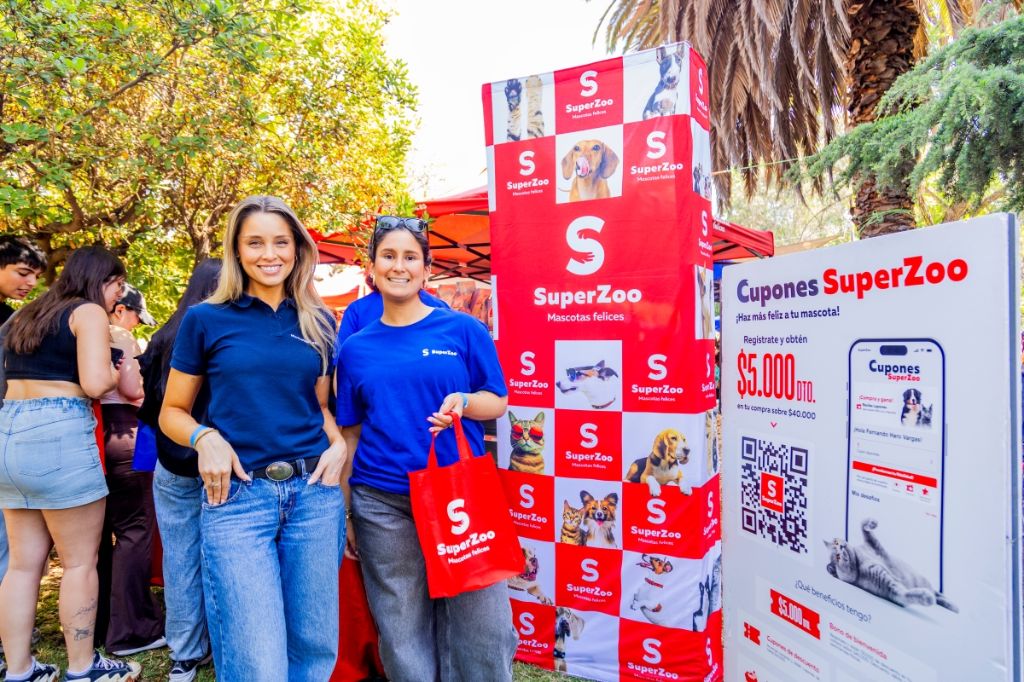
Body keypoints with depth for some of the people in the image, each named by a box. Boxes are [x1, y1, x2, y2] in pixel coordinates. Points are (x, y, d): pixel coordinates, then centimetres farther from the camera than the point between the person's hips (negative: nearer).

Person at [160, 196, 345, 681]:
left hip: (313, 493, 3)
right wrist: (204, 438, -14)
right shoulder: (206, 320, 1)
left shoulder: (319, 322, 9)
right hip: (237, 497, -3)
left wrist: (338, 445, -2)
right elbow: (172, 412, 6)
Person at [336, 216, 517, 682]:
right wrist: (344, 511, 9)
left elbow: (498, 402, 2)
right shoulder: (356, 349, 7)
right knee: (402, 626, 13)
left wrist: (463, 403, -19)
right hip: (382, 504, 2)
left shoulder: (463, 329, 0)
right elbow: (350, 433, 10)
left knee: (479, 621, 6)